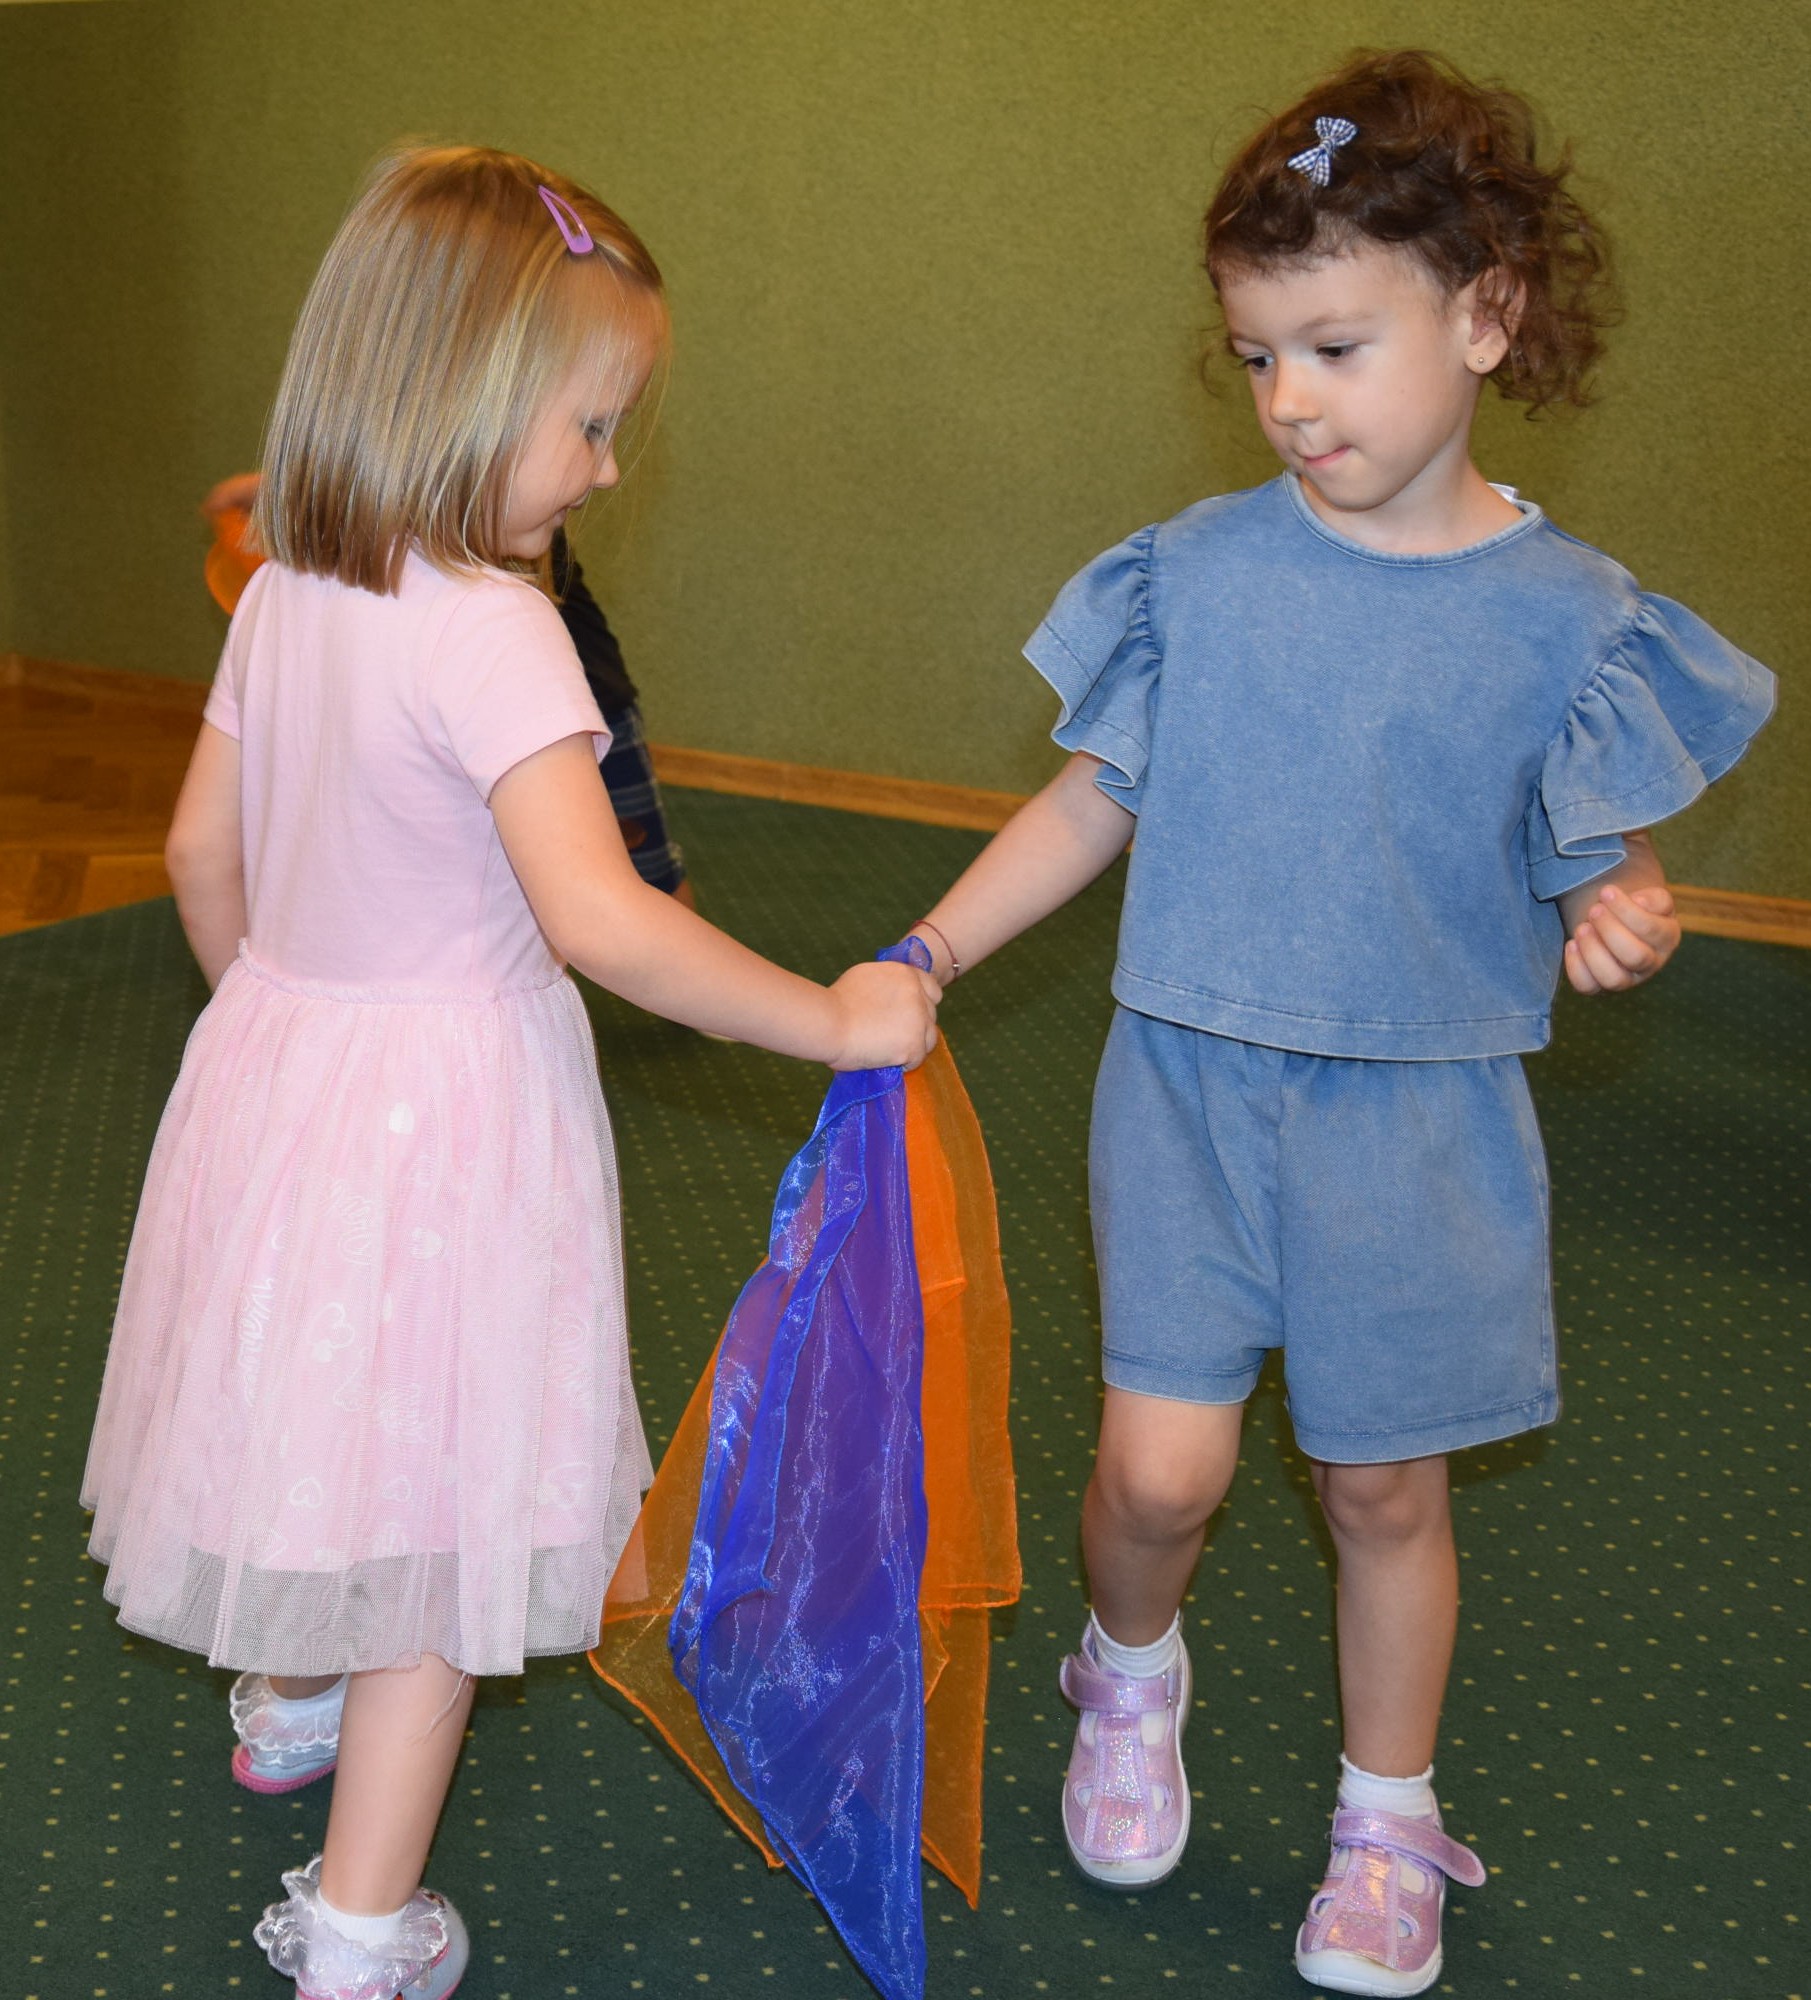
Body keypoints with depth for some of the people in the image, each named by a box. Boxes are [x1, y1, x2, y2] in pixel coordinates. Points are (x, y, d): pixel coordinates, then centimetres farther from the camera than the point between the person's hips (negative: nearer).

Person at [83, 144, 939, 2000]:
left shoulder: (283, 595, 2)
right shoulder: (491, 631, -23)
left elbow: (203, 849, 11)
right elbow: (599, 918, -31)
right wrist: (829, 1018, -23)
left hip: (274, 1056, 8)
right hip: (446, 1099, -8)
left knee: (321, 1425, 28)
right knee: (440, 1494, 6)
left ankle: (289, 1700, 53)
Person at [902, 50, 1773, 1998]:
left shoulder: (1565, 614, -7)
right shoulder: (1200, 569, -3)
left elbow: (1612, 863, 1)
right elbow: (1098, 794, 5)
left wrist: (1623, 921, -22)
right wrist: (926, 956, -1)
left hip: (1420, 1112, 0)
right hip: (1194, 1081, 1)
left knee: (1384, 1483, 10)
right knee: (1163, 1467, -4)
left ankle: (1388, 1823, 34)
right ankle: (1130, 1674, 32)